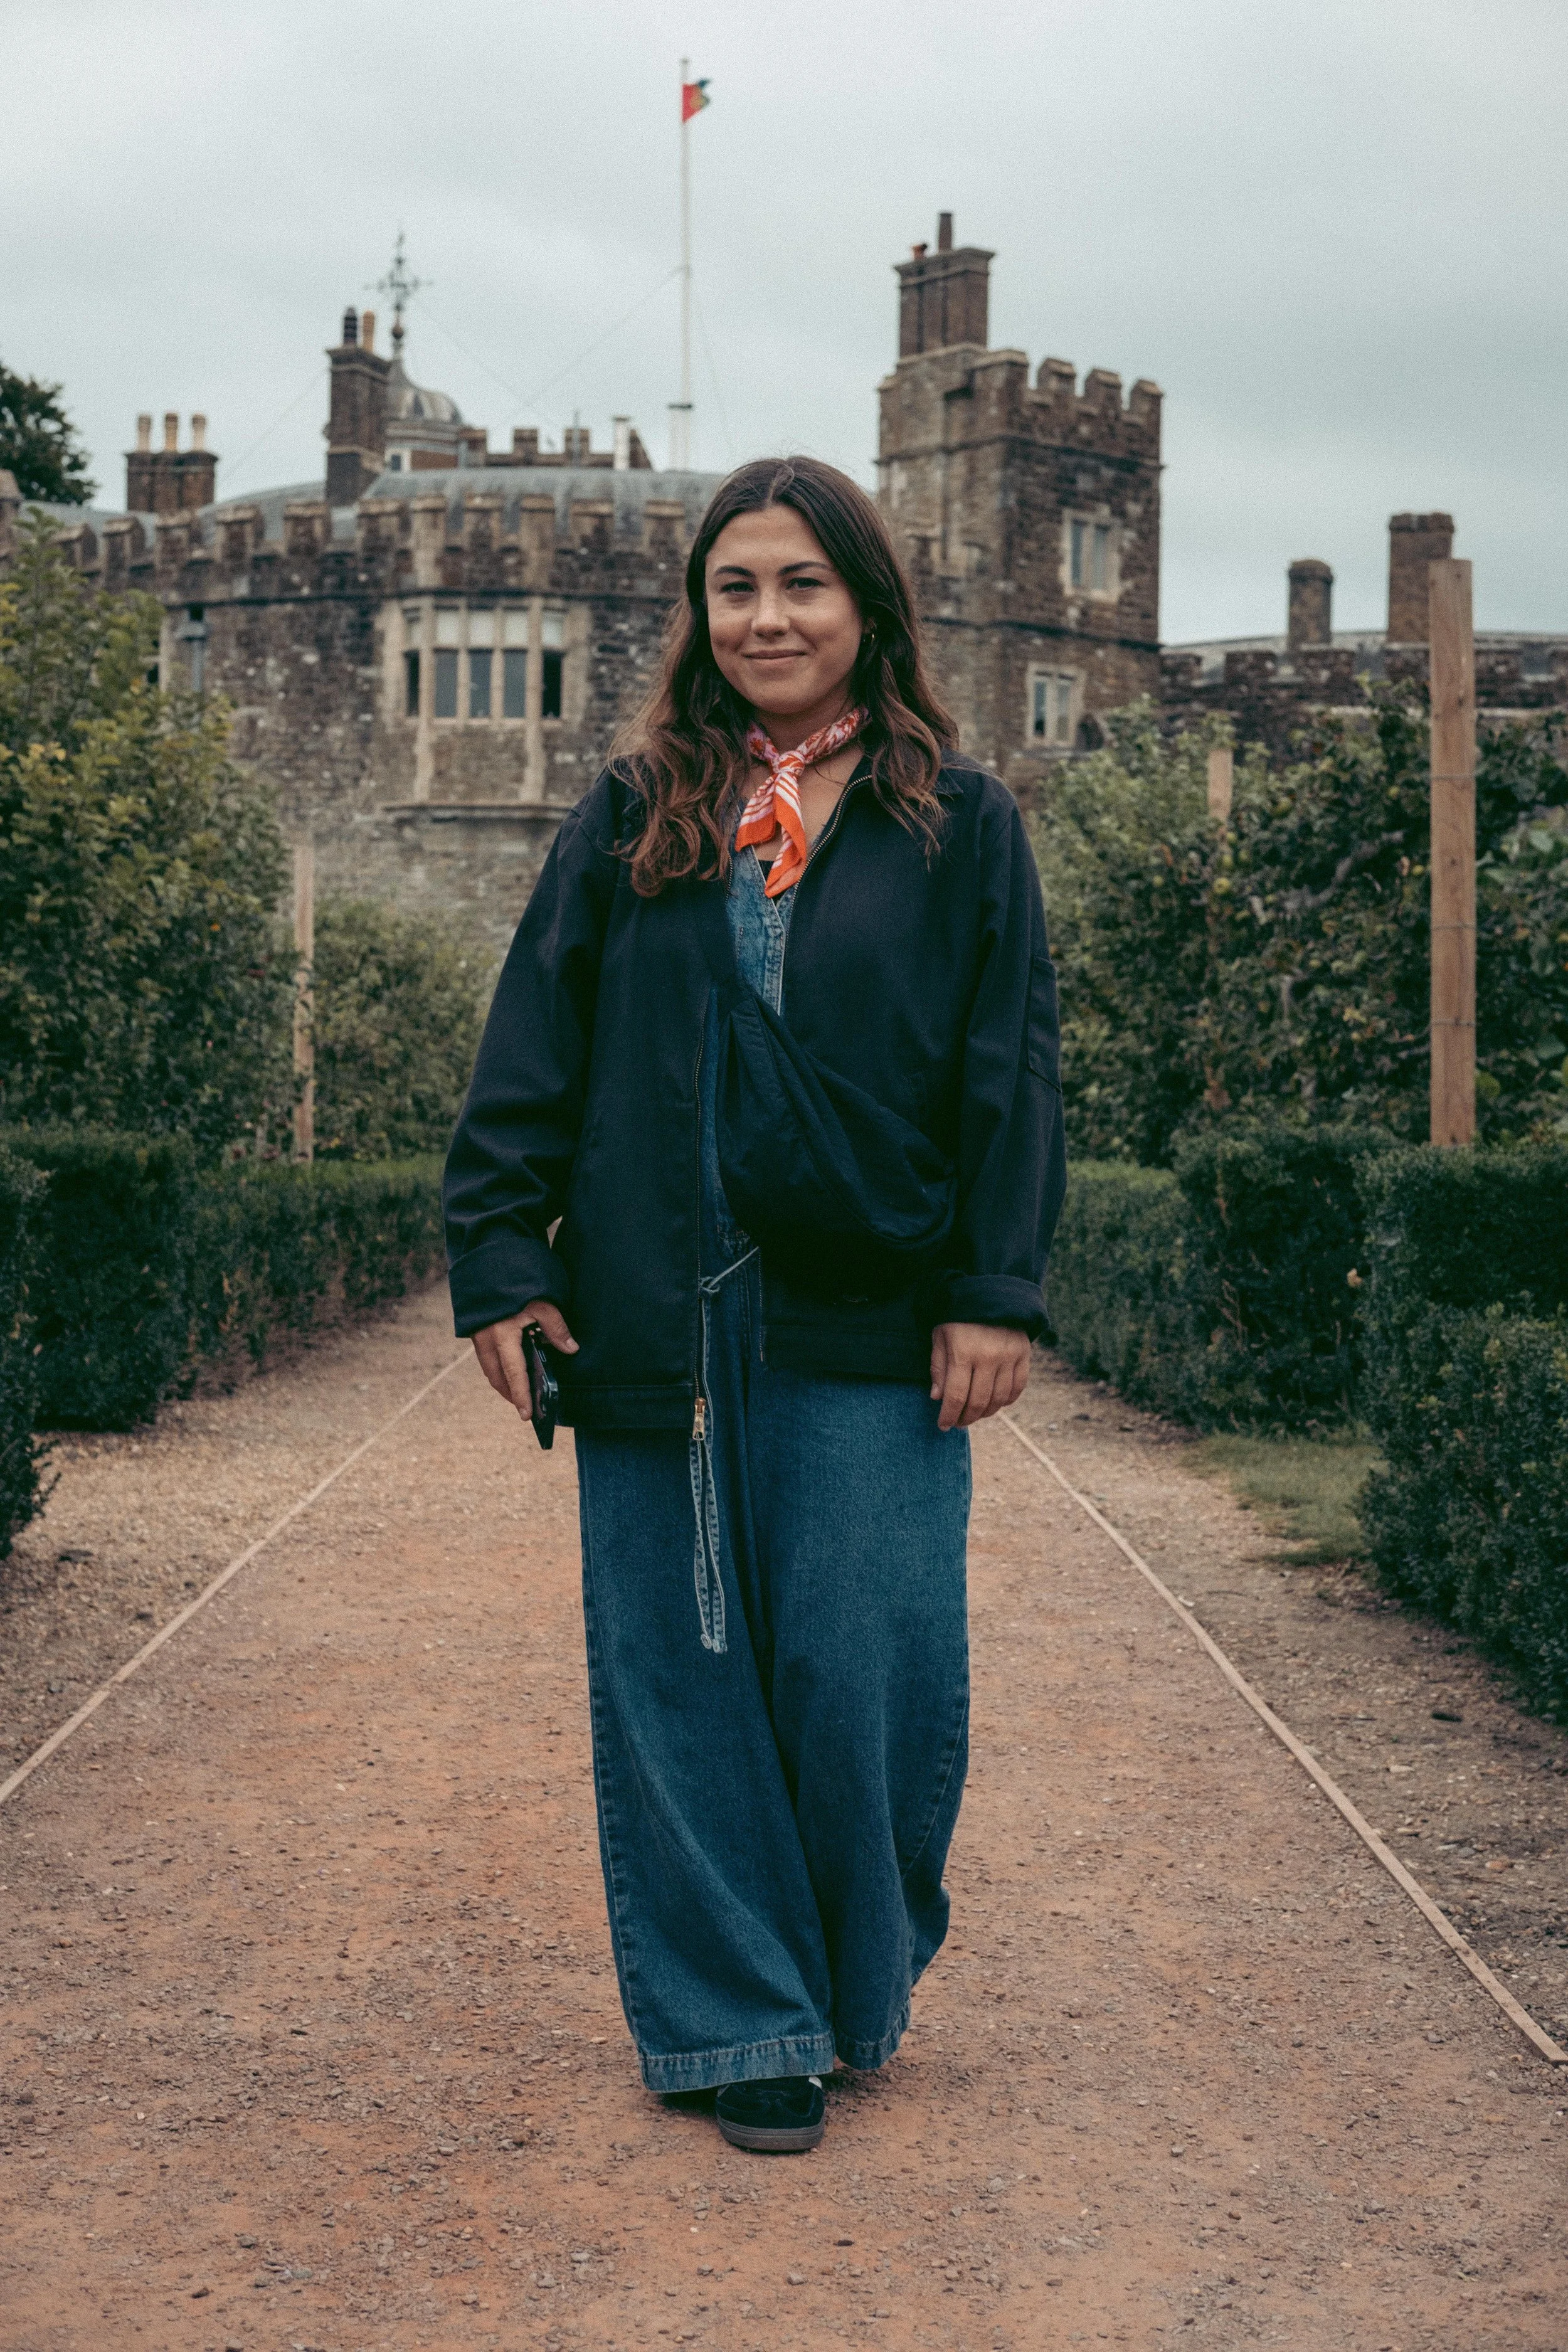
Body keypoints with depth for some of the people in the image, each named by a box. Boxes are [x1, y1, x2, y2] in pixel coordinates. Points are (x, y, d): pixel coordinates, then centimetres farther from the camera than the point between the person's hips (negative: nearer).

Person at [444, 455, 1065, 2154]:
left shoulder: (957, 824, 5)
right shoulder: (631, 818, 7)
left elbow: (1012, 1072, 3)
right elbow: (530, 1054, 6)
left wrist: (996, 1294, -5)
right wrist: (500, 1263, -2)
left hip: (869, 1328, -1)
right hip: (658, 1320, 1)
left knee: (864, 1672, 1)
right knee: (685, 1676, 5)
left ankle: (867, 1982, 26)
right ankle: (744, 2017, 18)